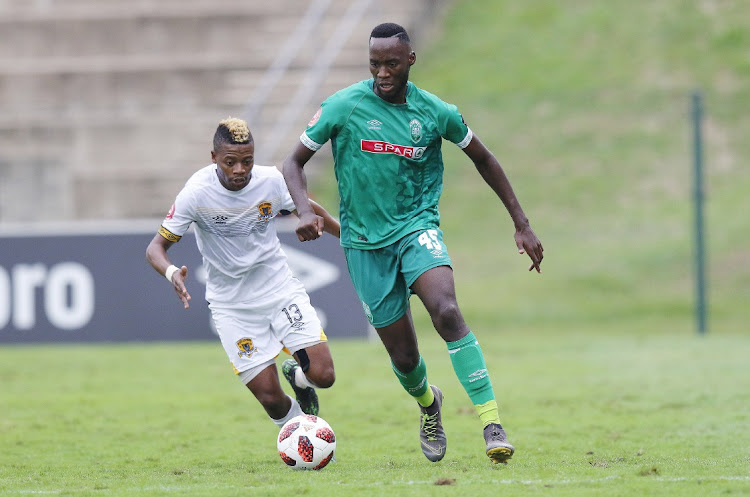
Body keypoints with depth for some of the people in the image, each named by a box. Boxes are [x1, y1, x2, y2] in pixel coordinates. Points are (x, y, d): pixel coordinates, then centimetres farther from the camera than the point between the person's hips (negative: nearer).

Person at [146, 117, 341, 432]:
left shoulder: (271, 181, -12)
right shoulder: (196, 193, -20)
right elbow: (156, 246, -16)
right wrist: (172, 273, -37)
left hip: (280, 289, 2)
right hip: (231, 305, -2)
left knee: (323, 375, -11)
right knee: (269, 396, -9)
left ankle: (296, 374, 26)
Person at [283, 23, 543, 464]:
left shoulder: (435, 112, -3)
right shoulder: (344, 107, -7)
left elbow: (483, 159, 12)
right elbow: (295, 162, 1)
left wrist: (522, 225, 10)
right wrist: (305, 209, -19)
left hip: (417, 227, 0)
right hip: (365, 242, 1)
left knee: (447, 312, -30)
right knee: (404, 358, 2)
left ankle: (492, 423, -28)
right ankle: (428, 403, 40)